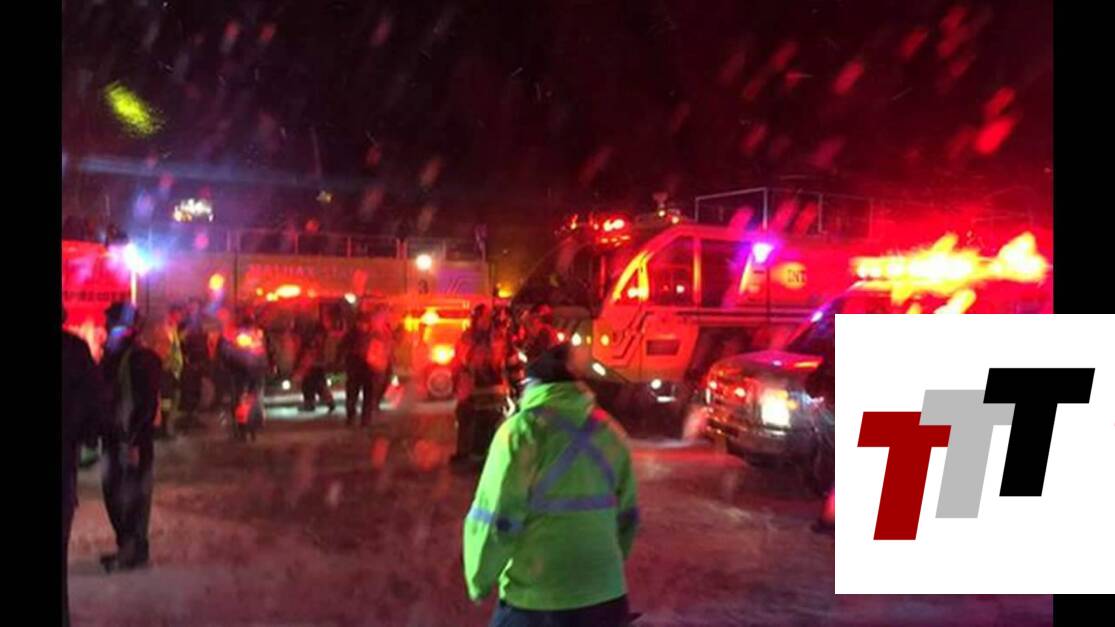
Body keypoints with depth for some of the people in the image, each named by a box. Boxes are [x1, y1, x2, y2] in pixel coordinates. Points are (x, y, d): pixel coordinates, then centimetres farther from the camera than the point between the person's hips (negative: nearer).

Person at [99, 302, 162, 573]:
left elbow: (147, 404, -16)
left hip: (133, 439, -8)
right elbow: (103, 395, 17)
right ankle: (126, 547, 27)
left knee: (133, 496, 0)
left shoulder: (143, 359, -12)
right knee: (113, 493, 14)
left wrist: (134, 442, -19)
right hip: (114, 437, 8)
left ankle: (135, 551, 11)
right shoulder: (110, 357, 12)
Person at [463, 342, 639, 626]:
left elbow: (497, 521, -13)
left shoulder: (523, 429, -11)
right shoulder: (609, 430, 4)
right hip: (606, 594, 5)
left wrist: (479, 580, 2)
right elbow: (626, 515, 11)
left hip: (537, 599, -4)